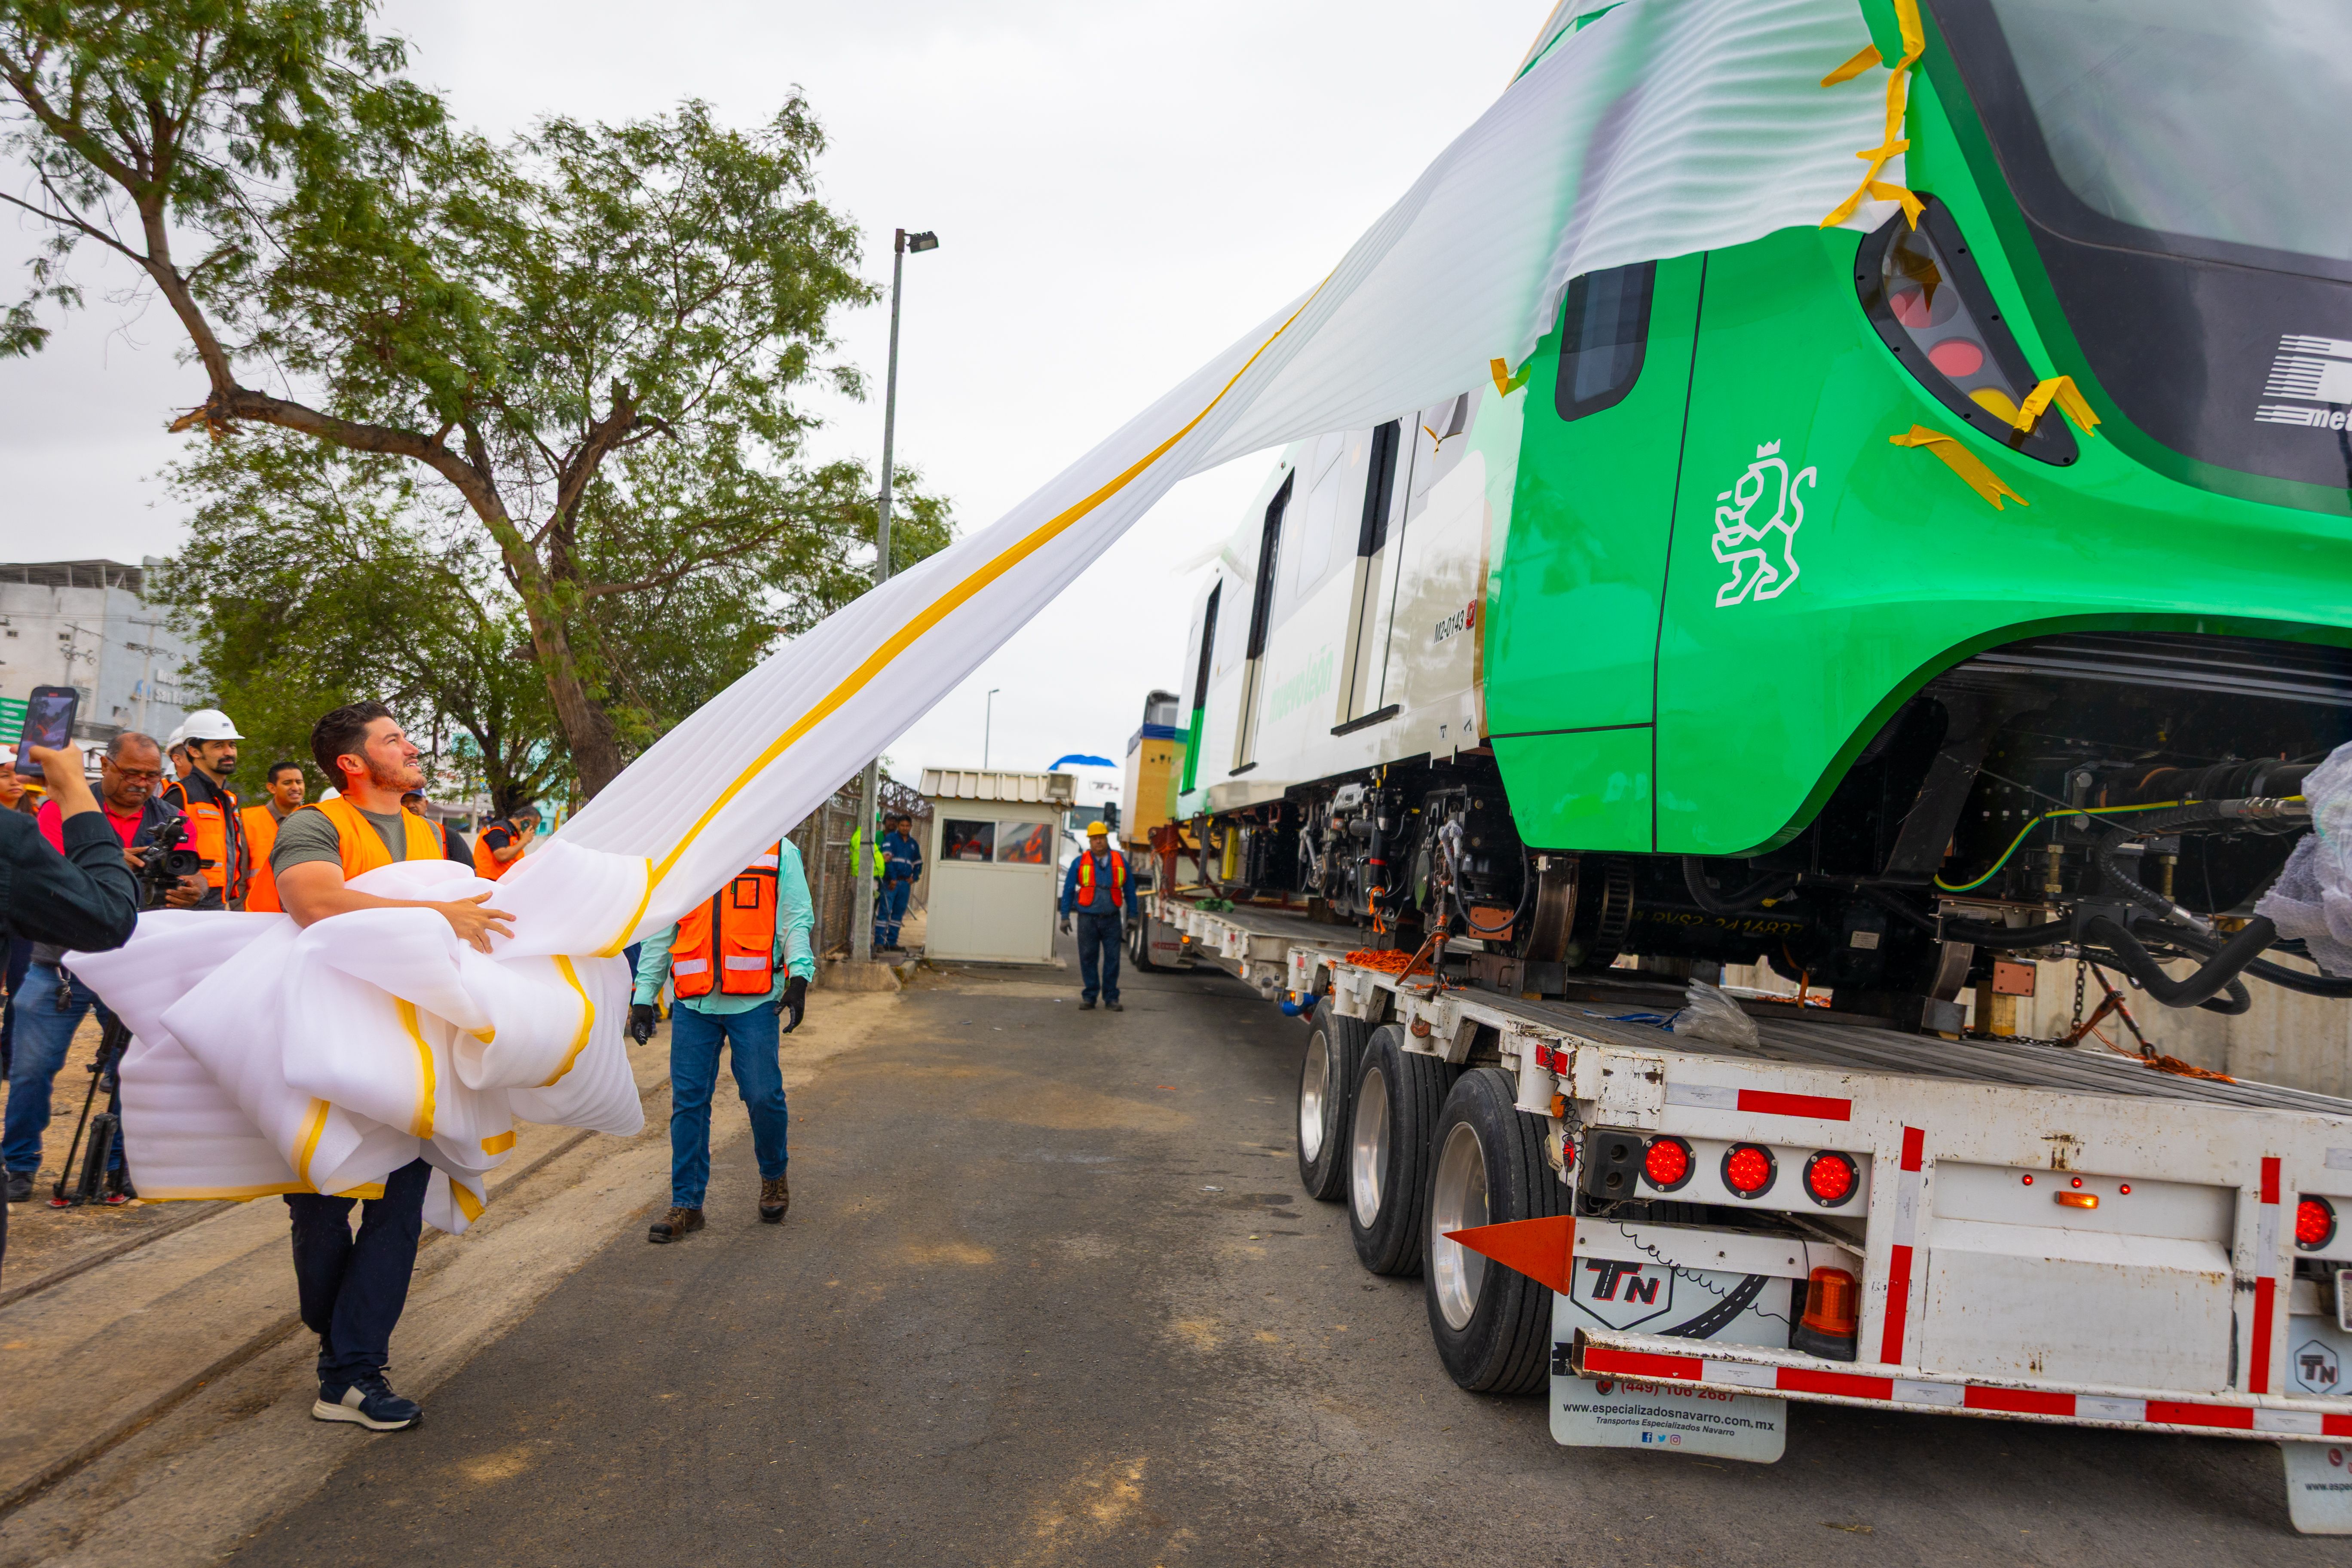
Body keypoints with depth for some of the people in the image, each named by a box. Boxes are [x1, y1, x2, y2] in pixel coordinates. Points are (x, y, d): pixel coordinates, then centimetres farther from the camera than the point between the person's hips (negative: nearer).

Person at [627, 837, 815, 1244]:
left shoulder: (779, 852, 4)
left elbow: (796, 920, 1)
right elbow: (661, 932, 15)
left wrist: (799, 978, -14)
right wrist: (643, 996, 10)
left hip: (755, 1001, -3)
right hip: (693, 1003, 3)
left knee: (763, 1095, -3)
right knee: (688, 1101, 3)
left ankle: (774, 1177, 24)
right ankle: (686, 1204, 13)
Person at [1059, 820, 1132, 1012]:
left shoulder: (1120, 861, 6)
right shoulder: (1080, 862, 4)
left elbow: (1129, 890, 12)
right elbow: (1068, 890, 7)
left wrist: (1132, 916, 9)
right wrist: (1065, 917, 2)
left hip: (1111, 919, 0)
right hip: (1088, 919, 0)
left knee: (1112, 958, 0)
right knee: (1088, 958, 3)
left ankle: (1111, 997, 7)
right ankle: (1090, 996, 13)